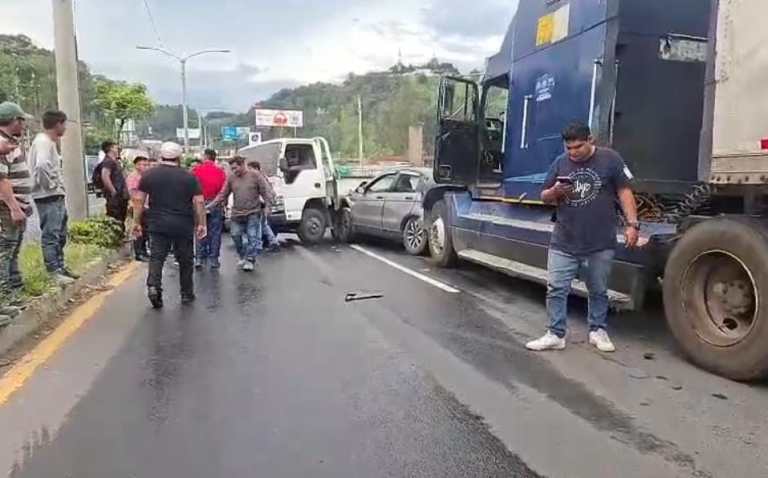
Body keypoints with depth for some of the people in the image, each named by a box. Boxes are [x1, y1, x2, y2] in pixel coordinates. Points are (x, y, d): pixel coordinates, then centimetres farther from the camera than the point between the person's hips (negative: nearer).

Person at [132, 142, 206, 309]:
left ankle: (153, 285, -15)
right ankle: (187, 294, 18)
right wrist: (201, 224, 1)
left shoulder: (149, 175, 4)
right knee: (185, 260, 10)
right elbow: (199, 202, -5)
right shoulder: (189, 177, -1)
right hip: (183, 226, -1)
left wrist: (136, 222, 9)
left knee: (157, 257, 6)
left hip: (158, 225, 1)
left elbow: (138, 200, 2)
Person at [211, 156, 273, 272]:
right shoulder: (231, 178, 5)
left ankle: (250, 260, 6)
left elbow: (266, 192, -3)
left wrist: (267, 206, -12)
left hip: (253, 213, -4)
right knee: (236, 236, 7)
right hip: (237, 214, 4)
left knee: (252, 237, -4)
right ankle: (243, 257, 25)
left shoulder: (256, 176, -4)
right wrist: (212, 205, 2)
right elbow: (223, 194, 8)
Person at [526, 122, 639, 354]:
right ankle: (556, 334, 8)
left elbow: (624, 192, -3)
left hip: (600, 243, -2)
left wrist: (632, 224, -11)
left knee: (598, 290, 13)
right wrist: (555, 192, -12)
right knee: (556, 289, -1)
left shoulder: (610, 159, -2)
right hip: (563, 243, 2)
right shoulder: (560, 163, 6)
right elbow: (545, 198, 11)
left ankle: (598, 331, 29)